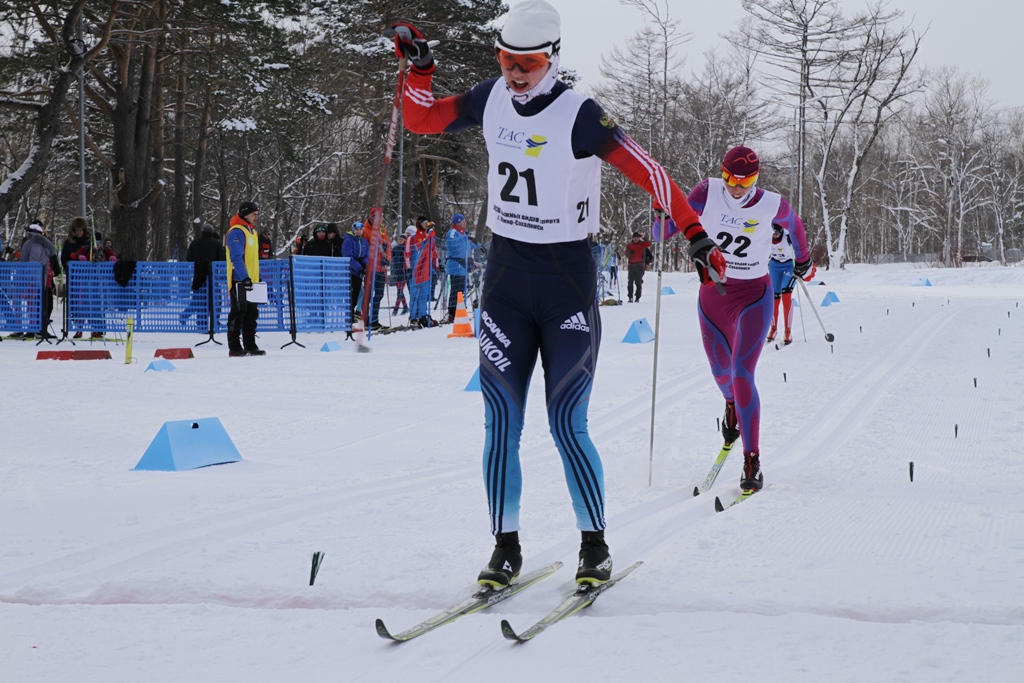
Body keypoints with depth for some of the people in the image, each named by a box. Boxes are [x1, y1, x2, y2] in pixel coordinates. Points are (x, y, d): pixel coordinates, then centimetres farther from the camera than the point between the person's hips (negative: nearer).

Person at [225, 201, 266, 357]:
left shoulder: (252, 231, 18)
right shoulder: (236, 232, -12)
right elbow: (236, 258, -19)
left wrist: (257, 278, 20)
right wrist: (245, 277, -24)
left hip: (250, 281, 9)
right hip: (239, 281, -9)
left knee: (251, 314, 11)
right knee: (238, 313, -6)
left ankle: (250, 346, 17)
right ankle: (234, 348, -3)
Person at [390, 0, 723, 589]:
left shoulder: (579, 115, -14)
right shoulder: (492, 100, 3)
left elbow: (647, 171, -16)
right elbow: (422, 120, 12)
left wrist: (694, 229, -22)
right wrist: (420, 69, -5)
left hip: (568, 279, -5)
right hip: (506, 274, 5)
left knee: (567, 424, -4)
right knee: (501, 423, 2)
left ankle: (596, 546, 11)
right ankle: (506, 547, 11)